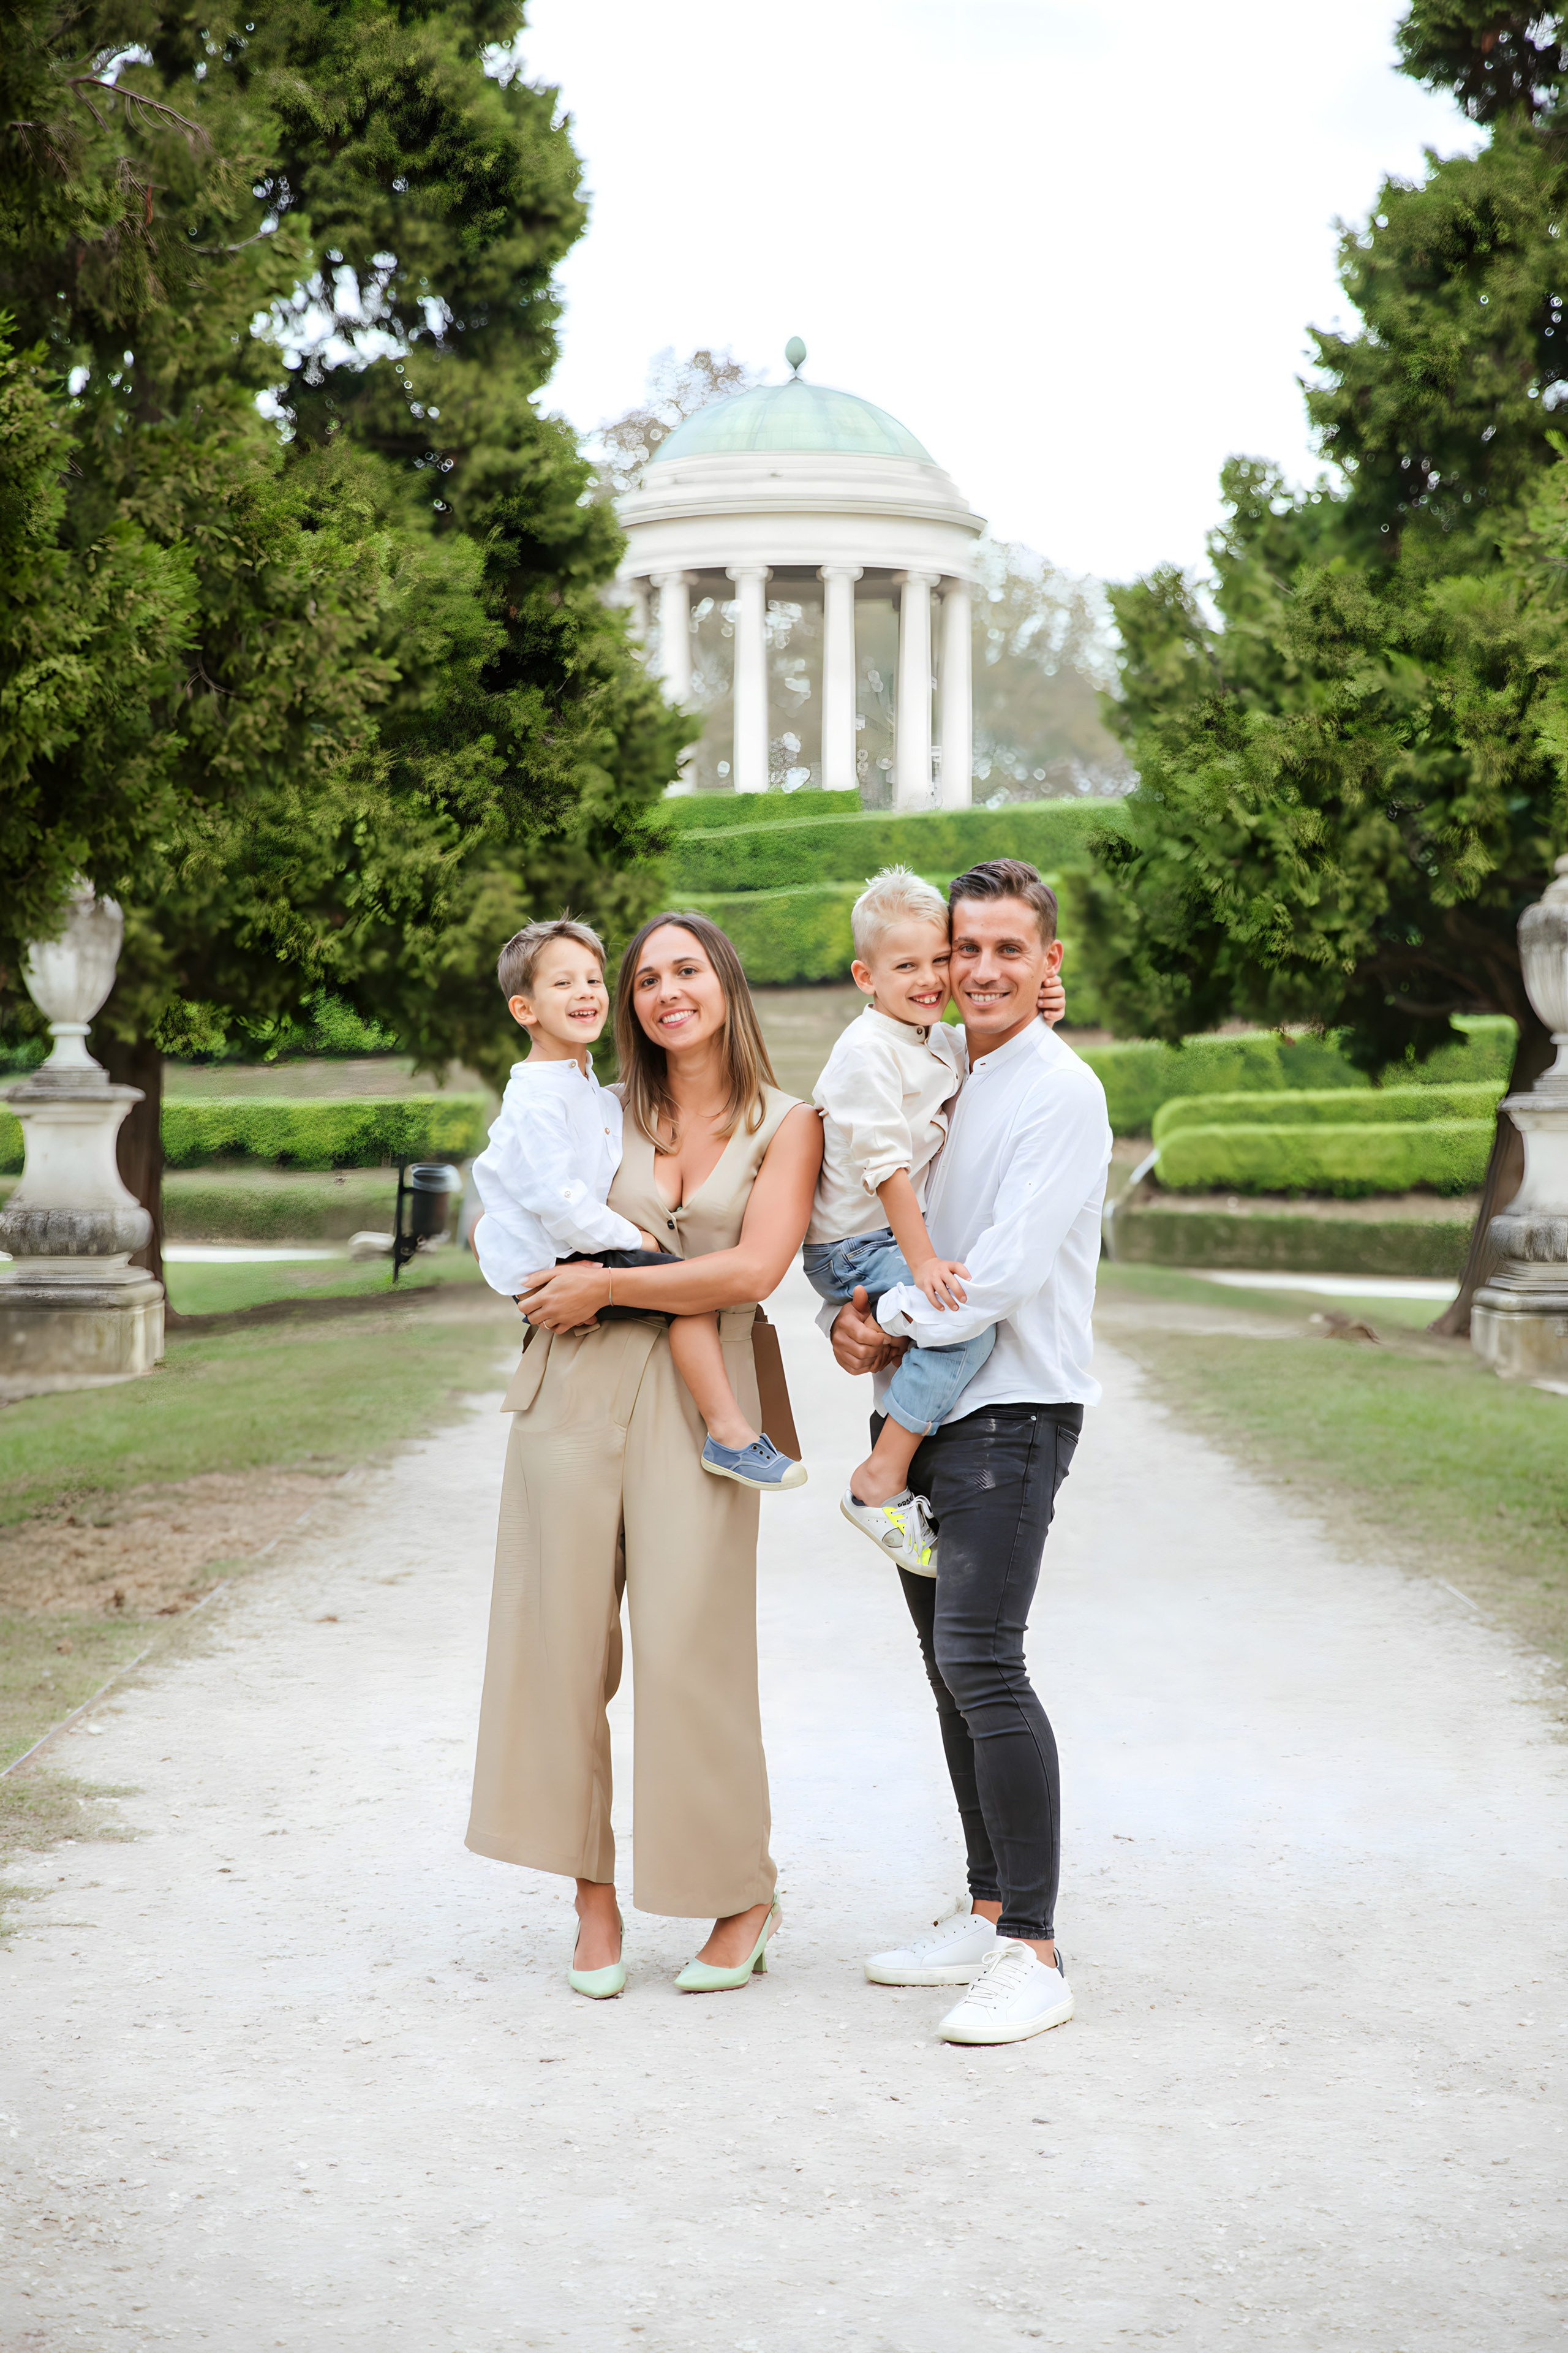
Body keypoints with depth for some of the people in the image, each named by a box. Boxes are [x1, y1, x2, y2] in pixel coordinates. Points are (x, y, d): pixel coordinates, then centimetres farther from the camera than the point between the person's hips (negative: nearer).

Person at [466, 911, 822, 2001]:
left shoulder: (786, 1123, 2)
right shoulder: (608, 1113, 12)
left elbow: (754, 1269, -10)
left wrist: (606, 1284, -9)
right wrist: (551, 1278, 2)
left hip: (699, 1394, -3)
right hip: (578, 1381, 3)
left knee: (689, 1647, -6)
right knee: (564, 1635, 1)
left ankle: (748, 1898, 11)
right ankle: (594, 1893, 13)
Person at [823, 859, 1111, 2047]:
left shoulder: (1062, 1094, -10)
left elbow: (1007, 1269, -19)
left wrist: (894, 1324, -9)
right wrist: (846, 1316, -2)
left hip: (1010, 1413, -8)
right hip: (919, 1412, 8)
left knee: (982, 1661, -16)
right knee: (950, 1666, 12)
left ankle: (1035, 1953, -12)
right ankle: (989, 1915, 22)